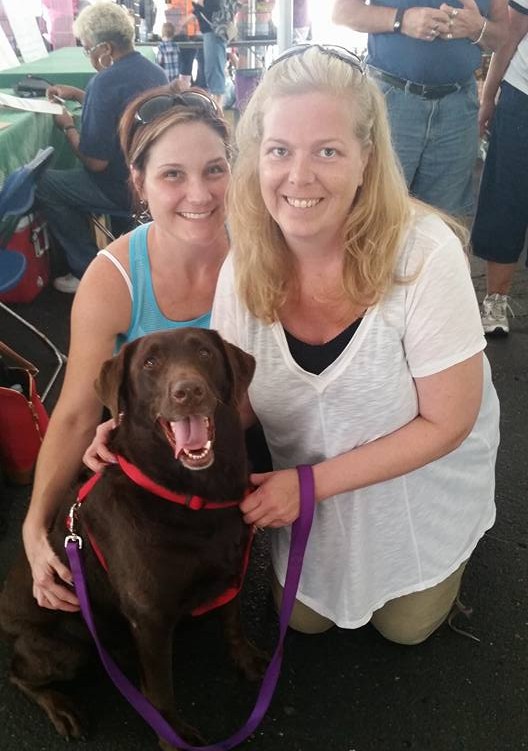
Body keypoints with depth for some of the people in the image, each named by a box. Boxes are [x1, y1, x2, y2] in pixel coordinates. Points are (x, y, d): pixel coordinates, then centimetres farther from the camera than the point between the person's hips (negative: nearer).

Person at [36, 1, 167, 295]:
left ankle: (89, 271, 8)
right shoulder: (155, 71, 4)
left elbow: (96, 162, -24)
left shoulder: (106, 82, -24)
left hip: (126, 190, -9)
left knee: (43, 184, 5)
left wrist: (68, 126, -6)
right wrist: (78, 95, 18)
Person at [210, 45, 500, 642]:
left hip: (422, 478, -2)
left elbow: (446, 423, -24)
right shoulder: (246, 264, -20)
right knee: (305, 618, 18)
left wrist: (310, 482, -24)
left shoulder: (424, 254, -32)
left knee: (404, 626, 15)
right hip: (307, 486, 3)